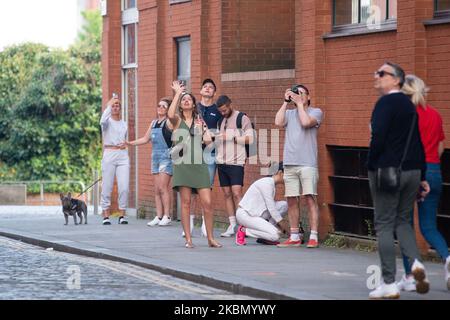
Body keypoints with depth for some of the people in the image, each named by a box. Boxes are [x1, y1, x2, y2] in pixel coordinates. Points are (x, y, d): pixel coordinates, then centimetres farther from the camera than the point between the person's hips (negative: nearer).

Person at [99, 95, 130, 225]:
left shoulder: (124, 124, 16)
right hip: (109, 155, -4)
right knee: (107, 187, -3)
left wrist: (125, 144, 7)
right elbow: (103, 120, -24)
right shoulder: (108, 121, 1)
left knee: (124, 187, -5)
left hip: (123, 156, 4)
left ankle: (122, 215, 1)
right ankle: (106, 216, 0)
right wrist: (109, 104, -19)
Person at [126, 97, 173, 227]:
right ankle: (159, 216, 8)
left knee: (163, 187, -11)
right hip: (155, 157, 7)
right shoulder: (154, 123, 17)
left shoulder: (169, 122, -3)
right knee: (157, 189, 5)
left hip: (166, 157, -7)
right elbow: (146, 139, 24)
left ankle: (167, 216, -7)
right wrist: (130, 143, 20)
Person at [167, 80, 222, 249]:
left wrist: (202, 129, -2)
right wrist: (177, 92, -13)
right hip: (182, 164, -2)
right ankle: (188, 239, 1)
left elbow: (208, 140, 9)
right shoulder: (177, 120, 6)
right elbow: (170, 115, -18)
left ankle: (210, 238, 2)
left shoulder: (199, 121, 16)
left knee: (207, 203, -5)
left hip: (199, 165, 2)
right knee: (186, 202, -3)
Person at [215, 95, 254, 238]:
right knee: (227, 194, 5)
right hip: (221, 162, 6)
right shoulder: (221, 121, 18)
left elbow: (250, 138, -10)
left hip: (236, 162, -6)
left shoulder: (242, 118, -2)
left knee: (236, 193, -13)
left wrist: (232, 137, -16)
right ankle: (232, 226, 8)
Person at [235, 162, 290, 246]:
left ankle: (264, 236, 1)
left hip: (255, 214, 10)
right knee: (275, 235, -22)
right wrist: (284, 226, -14)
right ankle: (244, 230, -9)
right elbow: (271, 208, -19)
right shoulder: (267, 183, -16)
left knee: (284, 205, -1)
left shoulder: (273, 185, 14)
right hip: (245, 214, -10)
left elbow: (271, 207, 17)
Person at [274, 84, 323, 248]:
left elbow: (306, 122, -12)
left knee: (309, 198, -9)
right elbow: (278, 122, -2)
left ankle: (313, 237, -9)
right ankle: (294, 237, 10)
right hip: (290, 163, 4)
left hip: (307, 163, -4)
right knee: (292, 200, 4)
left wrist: (299, 103, -3)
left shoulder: (315, 112, 7)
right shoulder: (289, 113, 18)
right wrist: (286, 102, 3)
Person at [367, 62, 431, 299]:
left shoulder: (385, 103, -10)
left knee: (384, 225, -2)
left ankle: (389, 284, -2)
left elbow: (378, 137, -20)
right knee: (403, 221, 18)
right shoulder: (409, 105, 15)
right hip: (412, 170, 7)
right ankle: (415, 261, -7)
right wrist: (421, 177, 20)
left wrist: (371, 167, -8)